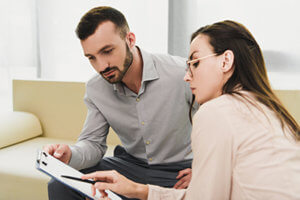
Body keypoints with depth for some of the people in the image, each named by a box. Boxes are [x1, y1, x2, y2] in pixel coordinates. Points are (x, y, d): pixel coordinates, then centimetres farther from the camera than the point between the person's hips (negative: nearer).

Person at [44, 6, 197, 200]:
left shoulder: (182, 72, -21)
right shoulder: (95, 90, -6)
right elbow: (93, 143, -1)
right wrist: (70, 155, -24)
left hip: (178, 172, -3)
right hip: (130, 164, 3)